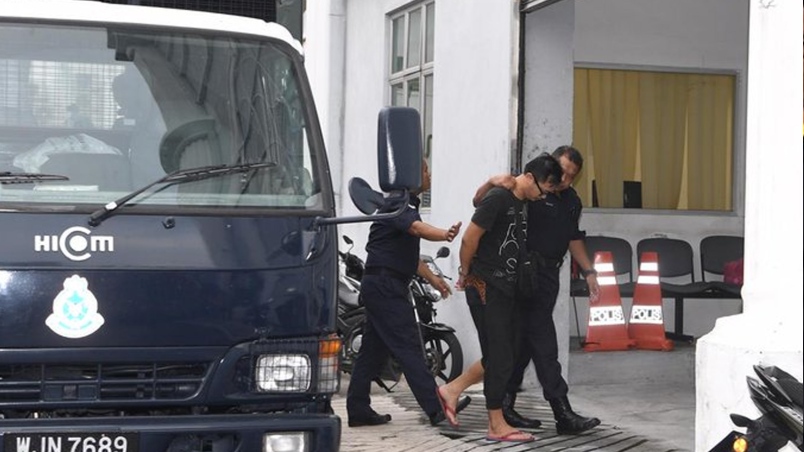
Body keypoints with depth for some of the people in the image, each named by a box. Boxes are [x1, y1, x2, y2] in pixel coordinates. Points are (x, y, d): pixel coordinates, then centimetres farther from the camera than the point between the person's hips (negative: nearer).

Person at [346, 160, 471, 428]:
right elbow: (416, 227, -34)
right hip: (385, 284, -11)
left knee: (374, 349, 11)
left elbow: (408, 252, 29)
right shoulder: (398, 203, -12)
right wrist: (444, 235, -53)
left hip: (383, 286, 11)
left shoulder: (407, 204, 22)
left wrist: (432, 279, 29)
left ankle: (358, 410, 14)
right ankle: (436, 408, -18)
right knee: (408, 346, -14)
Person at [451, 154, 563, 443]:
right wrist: (466, 273, -4)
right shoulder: (499, 198, -18)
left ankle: (451, 390, 23)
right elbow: (470, 238, -17)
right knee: (499, 357, -4)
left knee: (505, 354, 12)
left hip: (506, 287, 9)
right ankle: (497, 426, 4)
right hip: (485, 288, -9)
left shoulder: (522, 203, 10)